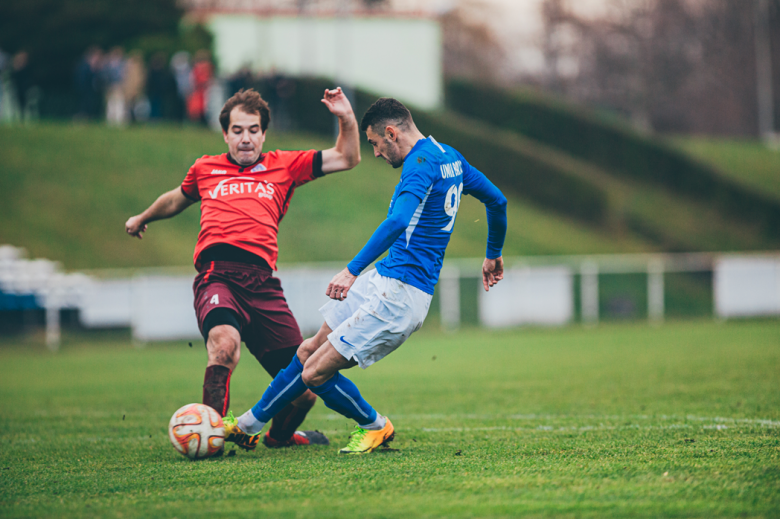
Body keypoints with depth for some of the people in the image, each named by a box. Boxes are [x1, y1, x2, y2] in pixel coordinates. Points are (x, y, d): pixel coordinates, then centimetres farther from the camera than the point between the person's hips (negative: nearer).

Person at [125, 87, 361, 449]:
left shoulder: (283, 167, 22)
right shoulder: (205, 169, 23)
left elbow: (346, 158, 23)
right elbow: (175, 200, 44)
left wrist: (347, 119, 7)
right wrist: (142, 219, 59)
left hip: (262, 282, 2)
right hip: (217, 274, -2)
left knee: (303, 391, -1)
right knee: (224, 341, -37)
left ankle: (280, 435, 32)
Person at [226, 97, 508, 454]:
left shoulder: (421, 162, -17)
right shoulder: (449, 156, 13)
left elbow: (398, 221, -33)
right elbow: (497, 200, 24)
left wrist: (353, 269, -38)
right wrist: (494, 254, 38)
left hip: (397, 294, -10)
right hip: (380, 282, 10)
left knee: (315, 374, -8)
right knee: (308, 353, 15)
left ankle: (375, 427, 14)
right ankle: (249, 425, 26)